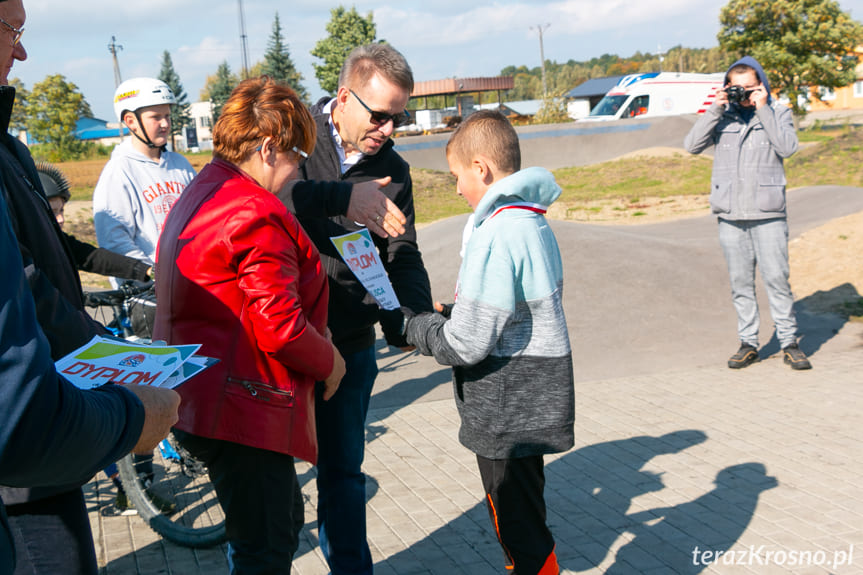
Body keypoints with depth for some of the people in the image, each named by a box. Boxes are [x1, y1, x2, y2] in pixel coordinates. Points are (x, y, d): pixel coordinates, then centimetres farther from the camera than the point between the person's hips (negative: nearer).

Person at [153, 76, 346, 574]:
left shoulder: (198, 196, 16)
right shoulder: (257, 215, -20)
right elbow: (280, 326, -24)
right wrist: (328, 361, -4)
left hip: (200, 399, 11)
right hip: (243, 413, -11)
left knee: (284, 520, 24)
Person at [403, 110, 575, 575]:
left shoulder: (496, 235, -24)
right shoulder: (534, 222, 6)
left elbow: (465, 344, -23)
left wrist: (414, 327, -5)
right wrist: (449, 315, 9)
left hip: (507, 410, -10)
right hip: (534, 397, 10)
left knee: (519, 526, 7)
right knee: (523, 512, 26)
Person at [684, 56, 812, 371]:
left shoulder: (778, 111, 6)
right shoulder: (722, 114, 10)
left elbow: (787, 147, -11)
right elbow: (692, 145, -2)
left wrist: (763, 109, -11)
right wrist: (714, 111, -9)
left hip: (768, 214, -2)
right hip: (730, 215, 2)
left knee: (777, 278, -3)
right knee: (740, 282, 6)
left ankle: (789, 342, 9)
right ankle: (748, 344, 15)